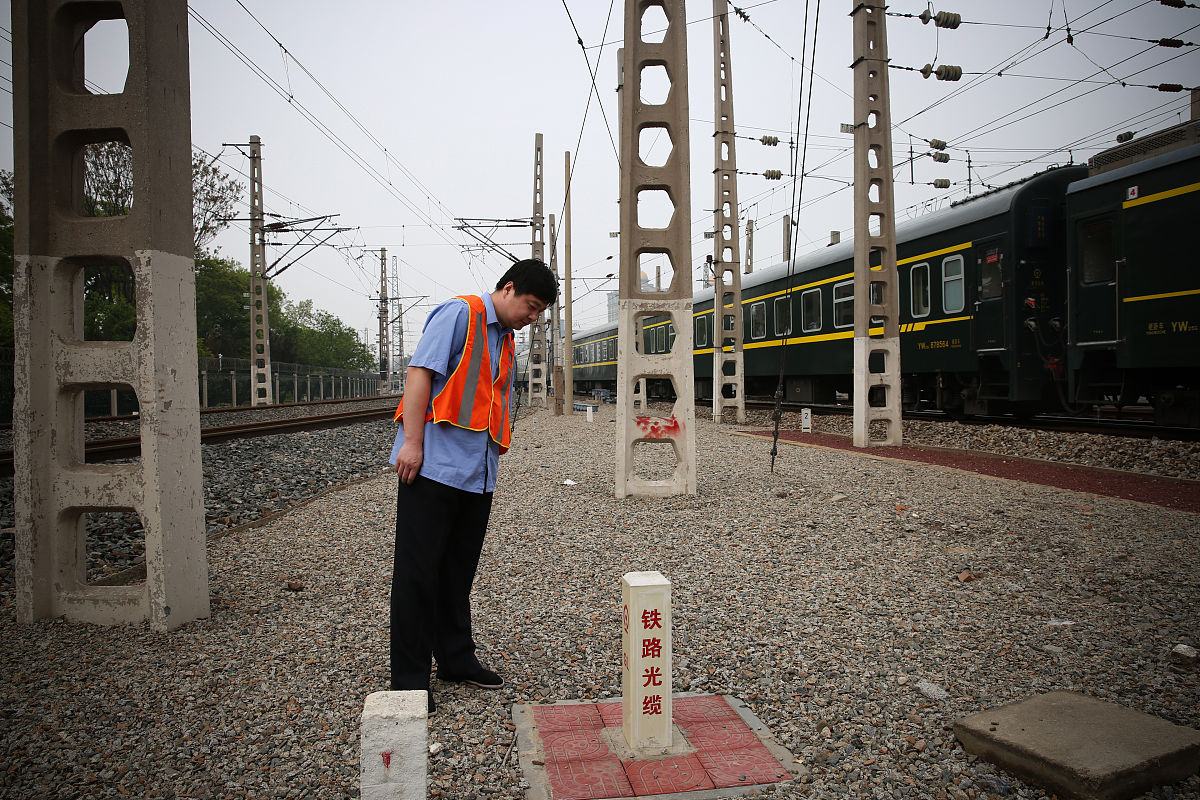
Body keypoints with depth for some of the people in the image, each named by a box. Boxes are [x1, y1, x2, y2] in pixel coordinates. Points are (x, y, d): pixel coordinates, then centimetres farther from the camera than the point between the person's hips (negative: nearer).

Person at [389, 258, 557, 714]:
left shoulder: (506, 342, 21)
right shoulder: (460, 313, -4)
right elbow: (420, 372, -13)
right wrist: (411, 441, -19)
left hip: (478, 474, 8)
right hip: (434, 466, -8)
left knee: (459, 573, 16)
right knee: (418, 572, -1)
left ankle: (456, 659, 28)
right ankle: (408, 681, 6)